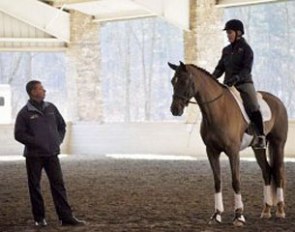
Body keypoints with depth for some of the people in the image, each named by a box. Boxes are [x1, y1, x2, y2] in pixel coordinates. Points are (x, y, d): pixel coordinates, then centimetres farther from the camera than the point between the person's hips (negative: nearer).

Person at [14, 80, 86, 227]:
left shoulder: (51, 108, 9)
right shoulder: (25, 113, -5)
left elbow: (62, 125, 20)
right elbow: (19, 134, -9)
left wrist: (58, 140, 7)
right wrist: (36, 142, -14)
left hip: (52, 154, 3)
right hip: (34, 155, -3)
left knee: (58, 185, -1)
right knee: (34, 186, 3)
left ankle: (66, 217, -2)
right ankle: (39, 218, 12)